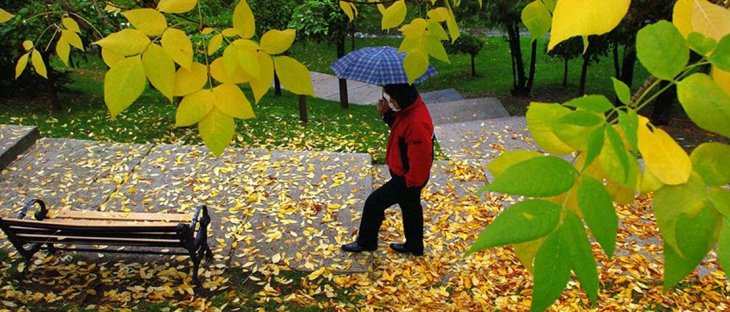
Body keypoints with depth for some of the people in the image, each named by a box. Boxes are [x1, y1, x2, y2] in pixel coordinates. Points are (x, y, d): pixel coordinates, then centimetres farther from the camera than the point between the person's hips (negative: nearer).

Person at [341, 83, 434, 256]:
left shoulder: (417, 123, -35)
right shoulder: (408, 109, -5)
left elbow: (420, 158, -31)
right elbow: (398, 126, 13)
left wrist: (411, 182, -18)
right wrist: (386, 113, -7)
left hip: (408, 178, -9)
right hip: (404, 173, 10)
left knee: (374, 202, 3)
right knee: (410, 207, 23)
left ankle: (365, 242, 23)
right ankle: (414, 246, 43)